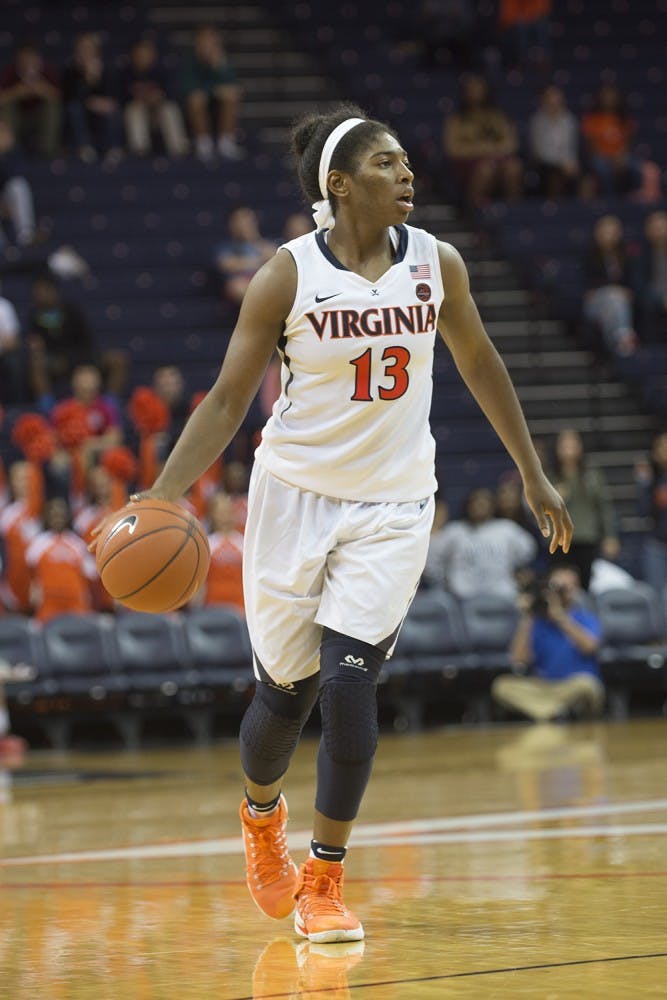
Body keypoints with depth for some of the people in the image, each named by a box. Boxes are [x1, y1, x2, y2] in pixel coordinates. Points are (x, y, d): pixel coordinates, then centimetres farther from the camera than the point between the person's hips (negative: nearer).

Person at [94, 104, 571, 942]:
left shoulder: (436, 264, -3)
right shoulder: (287, 277, -12)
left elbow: (478, 362, 13)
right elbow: (227, 401, -8)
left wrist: (533, 475, 17)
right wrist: (157, 501, -18)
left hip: (393, 505, 1)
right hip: (296, 495, -1)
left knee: (349, 684, -12)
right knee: (284, 692, 8)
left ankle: (324, 881, 1)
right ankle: (260, 818, 41)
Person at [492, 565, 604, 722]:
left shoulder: (586, 618, 3)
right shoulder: (536, 622, 8)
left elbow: (589, 646, -19)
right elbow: (519, 661, -5)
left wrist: (560, 617, -19)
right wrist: (526, 619, -8)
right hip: (543, 688, 3)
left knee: (585, 683, -38)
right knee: (502, 686, -23)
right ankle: (553, 712, -35)